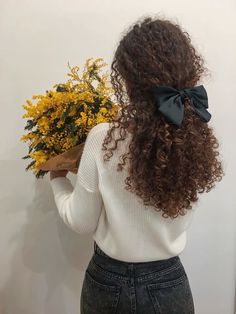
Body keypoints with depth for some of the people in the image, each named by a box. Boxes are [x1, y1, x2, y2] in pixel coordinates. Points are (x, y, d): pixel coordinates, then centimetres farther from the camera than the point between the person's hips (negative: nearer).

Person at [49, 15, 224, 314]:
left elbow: (81, 222, -12)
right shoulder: (200, 141, -14)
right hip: (170, 283, 3)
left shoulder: (103, 139, -24)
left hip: (109, 283, -2)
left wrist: (58, 180, 6)